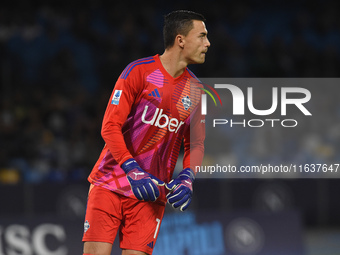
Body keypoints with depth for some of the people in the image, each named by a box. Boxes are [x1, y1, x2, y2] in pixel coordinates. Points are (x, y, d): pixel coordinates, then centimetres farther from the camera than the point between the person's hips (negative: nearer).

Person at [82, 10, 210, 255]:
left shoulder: (195, 90, 7)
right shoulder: (139, 71, -7)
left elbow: (195, 143, 15)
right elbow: (110, 127, -10)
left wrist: (186, 179, -5)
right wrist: (134, 172, -21)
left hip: (151, 194, 4)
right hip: (110, 183, -3)